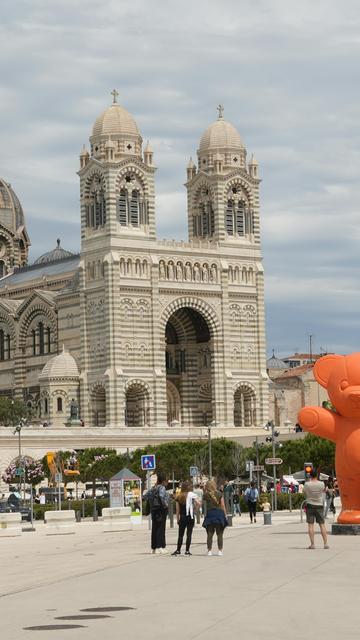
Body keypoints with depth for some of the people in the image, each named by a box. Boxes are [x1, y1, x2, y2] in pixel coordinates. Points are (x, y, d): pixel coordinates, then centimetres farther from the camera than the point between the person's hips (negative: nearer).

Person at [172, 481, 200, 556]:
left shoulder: (179, 497, 4)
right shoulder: (191, 495, -5)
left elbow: (177, 509, 6)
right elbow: (198, 503, -17)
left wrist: (178, 519, 13)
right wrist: (195, 509, 1)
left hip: (182, 517, 2)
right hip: (190, 516, -2)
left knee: (180, 534, 8)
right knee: (189, 534, 2)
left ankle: (178, 550, 8)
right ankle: (187, 550, 2)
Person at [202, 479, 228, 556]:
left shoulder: (206, 494, -2)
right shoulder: (219, 494, 0)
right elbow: (222, 505, -2)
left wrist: (205, 490, 12)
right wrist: (225, 514, 5)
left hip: (210, 513, 0)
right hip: (219, 512, 0)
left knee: (210, 534, 5)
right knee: (220, 534, 6)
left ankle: (209, 551, 1)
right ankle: (220, 550, 3)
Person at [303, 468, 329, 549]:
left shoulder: (307, 484, -11)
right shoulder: (321, 484, -7)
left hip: (310, 505, -1)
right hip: (319, 506, 1)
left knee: (310, 525, 1)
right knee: (322, 524, 6)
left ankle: (312, 544, -4)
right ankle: (325, 543, 3)